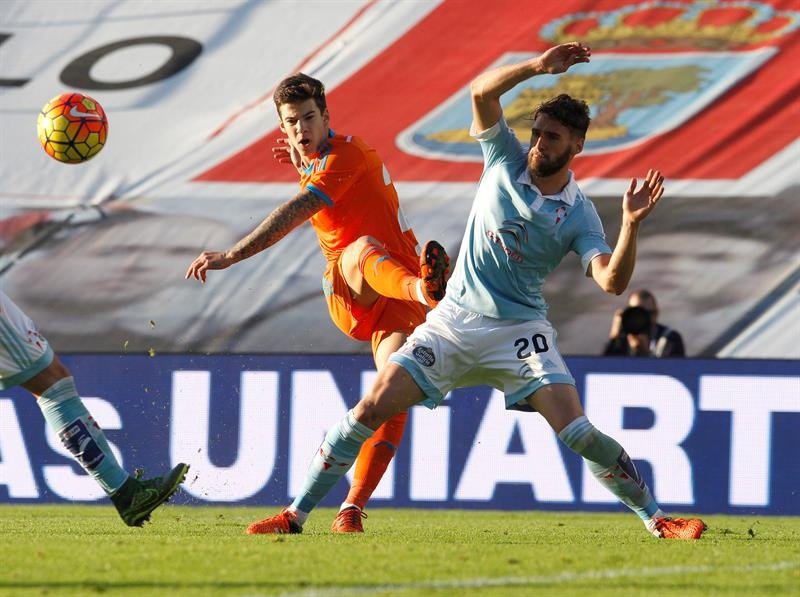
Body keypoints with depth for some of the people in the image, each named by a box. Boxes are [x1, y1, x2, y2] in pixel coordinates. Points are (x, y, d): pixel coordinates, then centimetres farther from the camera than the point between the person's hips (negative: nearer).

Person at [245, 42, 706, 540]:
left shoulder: (579, 215, -7)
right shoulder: (506, 160, -1)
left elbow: (613, 282, -21)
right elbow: (482, 91, -15)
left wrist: (631, 225, -35)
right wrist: (537, 67, -29)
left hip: (519, 329, -2)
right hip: (454, 319, 2)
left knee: (578, 432, -17)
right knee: (371, 409, -7)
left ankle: (657, 519, -2)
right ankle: (296, 515, 2)